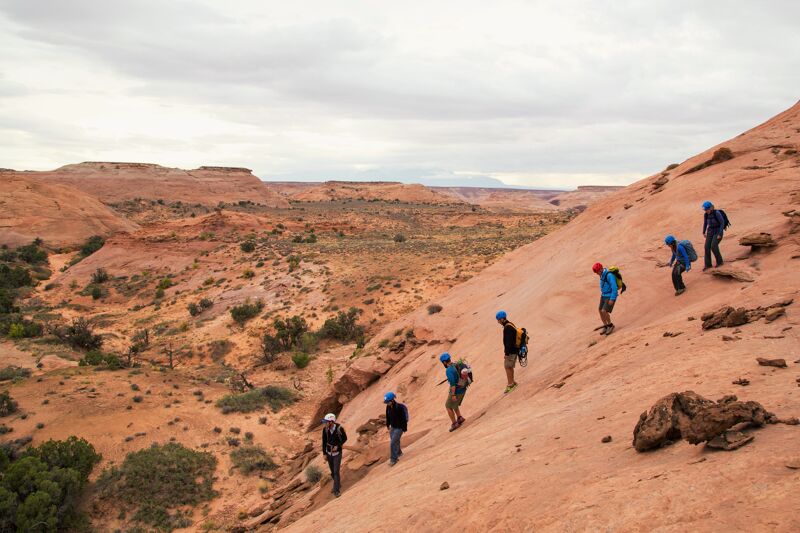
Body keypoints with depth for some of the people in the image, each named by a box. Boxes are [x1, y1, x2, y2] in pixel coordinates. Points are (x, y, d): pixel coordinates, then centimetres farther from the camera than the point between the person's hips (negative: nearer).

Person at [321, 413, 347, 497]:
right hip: (329, 452, 4)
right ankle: (338, 484, 42)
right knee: (332, 471, 17)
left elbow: (345, 438, -8)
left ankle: (336, 491, 7)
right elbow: (324, 441, -3)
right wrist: (324, 454, 0)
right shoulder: (325, 429, -15)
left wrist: (337, 446, -21)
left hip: (337, 453, -4)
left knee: (336, 472, -7)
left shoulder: (340, 428, -26)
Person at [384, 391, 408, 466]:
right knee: (395, 441, 23)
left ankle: (393, 459, 6)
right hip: (393, 427, 7)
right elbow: (388, 416, 7)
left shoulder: (400, 407, -31)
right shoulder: (388, 406, -10)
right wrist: (388, 425, 17)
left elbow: (404, 419, -22)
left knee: (393, 443, -8)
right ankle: (399, 452, 49)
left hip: (399, 428, -7)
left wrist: (404, 429, -14)